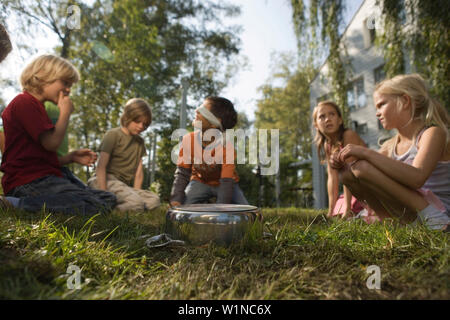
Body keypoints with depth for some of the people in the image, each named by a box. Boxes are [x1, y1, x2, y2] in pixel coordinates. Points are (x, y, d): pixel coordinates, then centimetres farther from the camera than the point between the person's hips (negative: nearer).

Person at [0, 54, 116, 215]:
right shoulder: (25, 102, -4)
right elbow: (51, 143, -14)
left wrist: (71, 157, 10)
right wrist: (65, 112, 0)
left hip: (41, 179, 10)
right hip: (31, 181, -10)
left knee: (108, 199, -4)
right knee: (98, 207, -25)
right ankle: (17, 204, -20)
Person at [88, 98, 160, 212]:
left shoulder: (140, 141, 16)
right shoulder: (113, 135, -3)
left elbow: (139, 171, 8)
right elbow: (101, 167, -12)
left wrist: (136, 192, -5)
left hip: (124, 185, 7)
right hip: (106, 181, -7)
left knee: (154, 200, -18)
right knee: (136, 204, -32)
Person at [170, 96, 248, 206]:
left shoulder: (226, 147, -30)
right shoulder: (188, 140, -21)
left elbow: (227, 182, -26)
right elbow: (182, 173, -13)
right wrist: (176, 199, -24)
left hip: (223, 184, -2)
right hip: (200, 182, 2)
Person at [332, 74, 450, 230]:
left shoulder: (433, 132, -10)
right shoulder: (390, 146, 9)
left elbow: (416, 178, -29)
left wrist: (366, 153, -28)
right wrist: (342, 165, -10)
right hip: (409, 214, 7)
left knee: (363, 167, -22)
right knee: (349, 174, -2)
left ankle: (431, 216, -17)